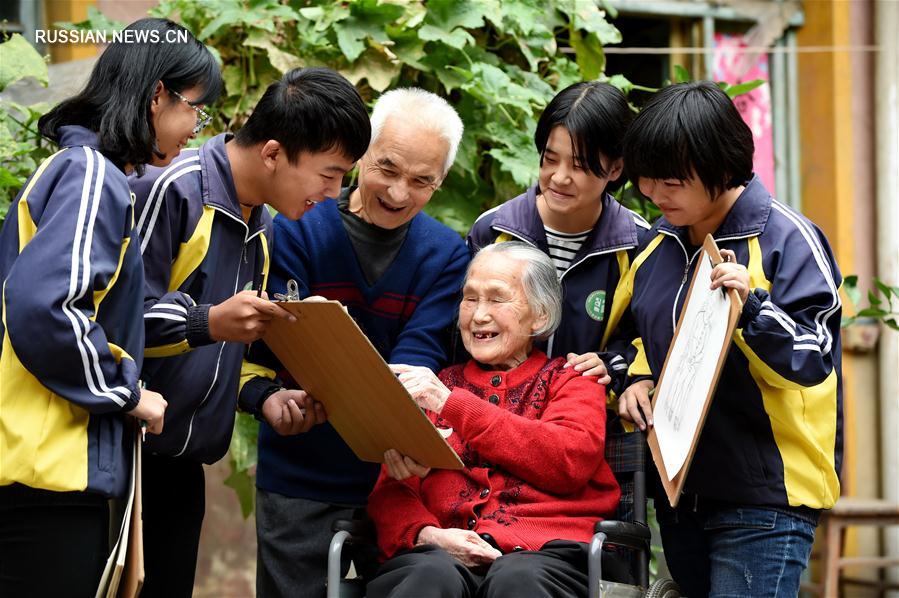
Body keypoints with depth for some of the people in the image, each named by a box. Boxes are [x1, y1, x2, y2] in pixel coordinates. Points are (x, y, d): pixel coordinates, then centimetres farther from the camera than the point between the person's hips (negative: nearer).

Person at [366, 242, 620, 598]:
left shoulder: (568, 381, 20)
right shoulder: (431, 387, 25)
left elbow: (572, 460, -2)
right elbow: (391, 489, 14)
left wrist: (453, 404, -5)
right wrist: (425, 534, -11)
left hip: (542, 550, -1)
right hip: (441, 552, 1)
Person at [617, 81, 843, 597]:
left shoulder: (787, 239, -10)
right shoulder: (659, 248, 12)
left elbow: (811, 362, -15)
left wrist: (751, 306, -30)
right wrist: (640, 380, 6)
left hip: (766, 497, -7)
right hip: (680, 490, 7)